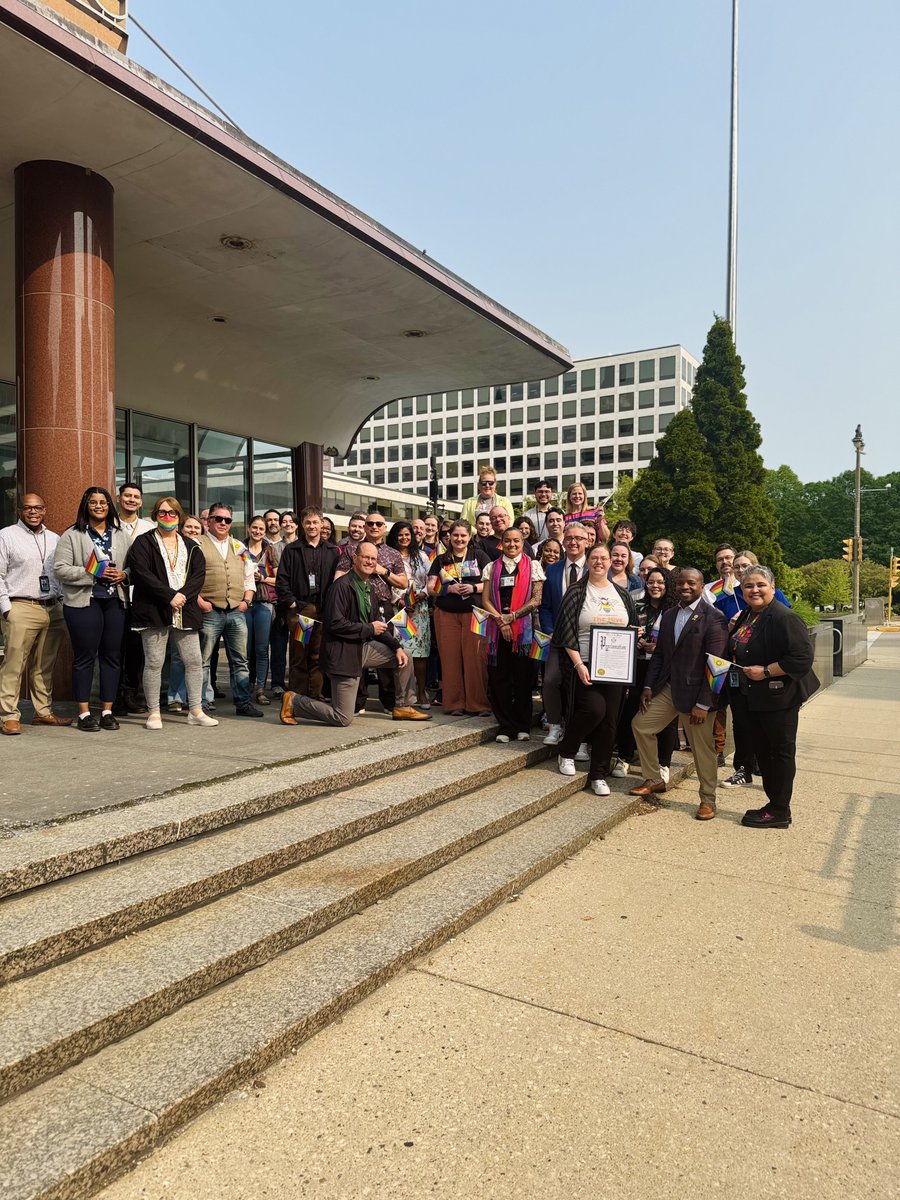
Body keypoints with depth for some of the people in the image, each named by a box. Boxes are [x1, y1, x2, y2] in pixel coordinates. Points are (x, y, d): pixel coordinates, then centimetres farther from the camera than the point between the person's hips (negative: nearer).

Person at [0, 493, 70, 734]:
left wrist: (63, 602, 10)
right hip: (21, 608, -5)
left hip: (54, 609, 5)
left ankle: (43, 712, 18)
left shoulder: (55, 539, 16)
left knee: (45, 666, 10)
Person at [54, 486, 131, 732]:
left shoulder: (121, 536, 14)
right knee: (85, 657, 0)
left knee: (112, 656, 6)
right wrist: (94, 574, -16)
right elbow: (61, 569, -7)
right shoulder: (72, 535, 1)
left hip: (115, 602, 4)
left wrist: (124, 575, -7)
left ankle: (107, 711, 14)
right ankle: (84, 714, 8)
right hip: (84, 603, -4)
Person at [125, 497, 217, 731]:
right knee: (154, 662, -1)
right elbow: (141, 573, -9)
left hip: (185, 612, 4)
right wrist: (169, 595, -16)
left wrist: (183, 595, -12)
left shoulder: (190, 546, 16)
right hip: (154, 612, -4)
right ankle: (154, 713, 9)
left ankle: (196, 711, 11)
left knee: (194, 661, 3)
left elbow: (199, 574, 5)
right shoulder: (143, 543, 4)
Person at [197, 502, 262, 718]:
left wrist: (246, 600, 7)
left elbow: (249, 578, 21)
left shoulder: (239, 546, 18)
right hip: (210, 611, -5)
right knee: (202, 661, 1)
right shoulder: (198, 545, 1)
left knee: (239, 660, 7)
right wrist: (200, 602, -12)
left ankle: (243, 702, 13)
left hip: (237, 612, 5)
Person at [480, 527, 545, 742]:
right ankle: (506, 727, 8)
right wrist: (500, 620, -8)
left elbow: (536, 599, -2)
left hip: (524, 629, -2)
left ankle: (523, 727, 12)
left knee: (523, 679, 2)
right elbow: (485, 600, 6)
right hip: (497, 630, 2)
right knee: (499, 679, 0)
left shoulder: (533, 566, 6)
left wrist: (512, 616, -10)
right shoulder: (491, 568, 12)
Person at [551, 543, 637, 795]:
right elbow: (567, 631, -6)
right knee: (594, 708, -20)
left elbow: (633, 628, 20)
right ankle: (566, 752, 7)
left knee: (610, 720, 2)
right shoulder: (577, 592, 0)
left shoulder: (622, 594, 13)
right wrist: (578, 664, -14)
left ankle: (598, 776, 13)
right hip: (585, 665, -4)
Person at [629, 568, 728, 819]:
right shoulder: (668, 616, 11)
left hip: (695, 693, -7)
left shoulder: (713, 618, -12)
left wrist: (703, 704, -18)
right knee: (640, 725, 9)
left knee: (702, 747, 3)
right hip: (667, 688, 7)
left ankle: (708, 799, 22)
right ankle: (653, 780, 25)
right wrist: (648, 686, 4)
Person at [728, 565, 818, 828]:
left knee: (781, 751, 3)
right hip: (753, 697, 9)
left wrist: (766, 671, -24)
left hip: (779, 697, -9)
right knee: (762, 750, 15)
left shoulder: (783, 618, -19)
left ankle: (779, 812, 14)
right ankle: (772, 803, 29)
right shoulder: (746, 616, 10)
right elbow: (739, 652, 26)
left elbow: (802, 657, -25)